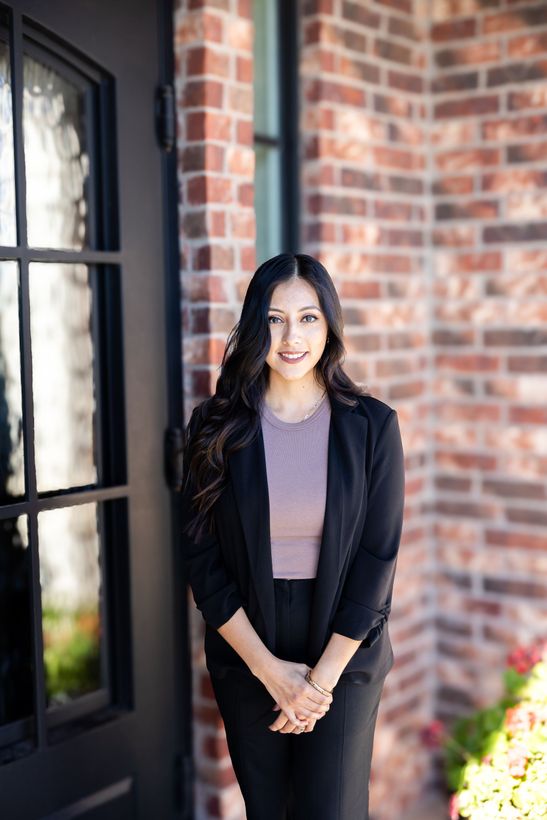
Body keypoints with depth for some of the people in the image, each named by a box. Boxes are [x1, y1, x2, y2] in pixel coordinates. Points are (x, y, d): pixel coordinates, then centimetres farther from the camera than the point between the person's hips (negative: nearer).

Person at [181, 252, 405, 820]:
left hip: (343, 652, -1)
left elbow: (377, 560, -7)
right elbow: (202, 559, -5)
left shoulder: (372, 426, -6)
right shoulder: (216, 427, -5)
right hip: (246, 657, 1)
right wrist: (271, 669, -9)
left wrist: (321, 677, -10)